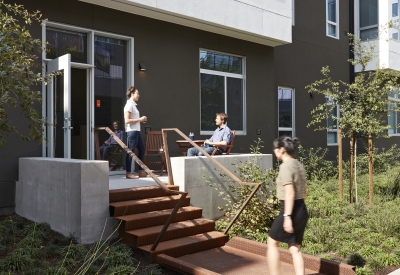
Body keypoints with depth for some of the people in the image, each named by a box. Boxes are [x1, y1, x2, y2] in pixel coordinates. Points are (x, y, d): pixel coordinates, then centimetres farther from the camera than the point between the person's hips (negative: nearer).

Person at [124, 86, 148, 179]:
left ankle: (141, 171, 19)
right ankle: (128, 173, 3)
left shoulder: (133, 105, 18)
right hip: (132, 131, -10)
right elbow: (127, 120, -19)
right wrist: (140, 119, -15)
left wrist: (141, 120, 10)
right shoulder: (129, 105, -11)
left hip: (136, 131, 10)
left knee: (142, 150, 12)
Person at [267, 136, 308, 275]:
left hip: (290, 210, -8)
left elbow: (290, 193, -22)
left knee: (272, 242, 10)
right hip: (302, 210, 8)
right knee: (295, 248, 13)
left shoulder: (285, 166, -16)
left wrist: (287, 216, -23)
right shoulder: (299, 165, 11)